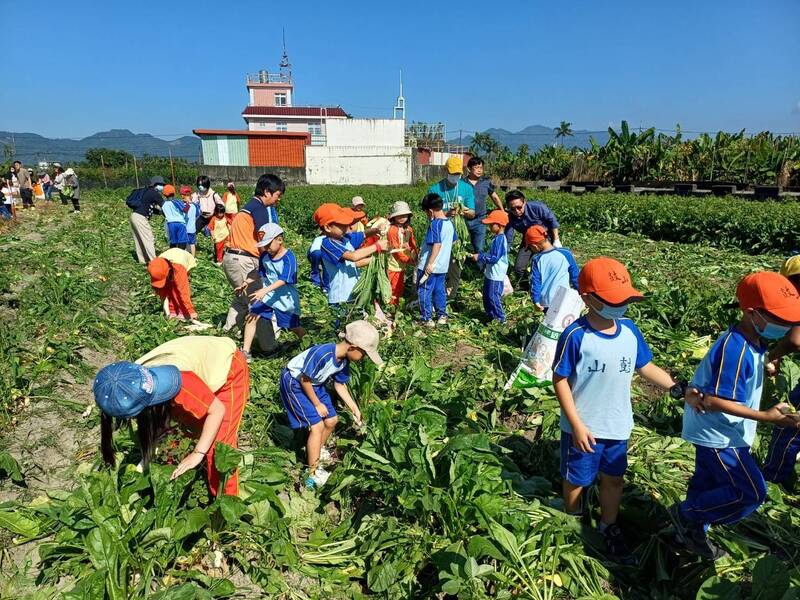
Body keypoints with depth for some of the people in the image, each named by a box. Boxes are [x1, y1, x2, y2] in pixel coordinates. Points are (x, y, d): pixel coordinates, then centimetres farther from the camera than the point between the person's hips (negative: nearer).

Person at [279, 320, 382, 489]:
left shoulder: (344, 361, -8)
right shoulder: (322, 354, -35)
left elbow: (340, 385, 7)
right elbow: (304, 379, -26)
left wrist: (354, 409, 8)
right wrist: (317, 404, -15)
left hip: (314, 384, 8)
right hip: (294, 382, -8)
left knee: (331, 420, 11)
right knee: (317, 425, -14)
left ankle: (316, 451, 38)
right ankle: (313, 475, -5)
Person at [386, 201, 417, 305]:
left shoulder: (408, 229, 8)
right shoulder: (392, 230, -15)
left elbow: (413, 244, 10)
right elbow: (396, 249, -18)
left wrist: (415, 257, -5)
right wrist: (407, 260, -17)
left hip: (403, 264, 7)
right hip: (394, 264, -7)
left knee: (400, 287, 17)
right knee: (394, 288, -3)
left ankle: (396, 304, 30)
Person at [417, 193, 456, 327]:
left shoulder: (435, 224, -18)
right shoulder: (450, 223, 7)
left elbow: (437, 245, -25)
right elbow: (453, 242, 17)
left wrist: (430, 263, -25)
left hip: (429, 266, -8)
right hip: (443, 265, 8)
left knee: (424, 292, 2)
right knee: (439, 290, 18)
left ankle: (427, 318, 6)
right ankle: (442, 316, 25)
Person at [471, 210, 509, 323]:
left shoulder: (499, 239, -22)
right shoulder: (497, 238, 10)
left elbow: (494, 258, -26)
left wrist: (480, 257, -21)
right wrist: (480, 255, 10)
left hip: (496, 276, -11)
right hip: (490, 274, 11)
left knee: (493, 297, -2)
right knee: (487, 296, 19)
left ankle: (500, 318, 9)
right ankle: (491, 315, 32)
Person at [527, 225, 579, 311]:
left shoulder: (537, 260, -6)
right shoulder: (565, 254, -6)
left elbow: (535, 282, -5)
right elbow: (575, 276, 2)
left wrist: (536, 301, 0)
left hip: (545, 301, 2)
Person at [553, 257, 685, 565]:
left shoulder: (629, 330, -6)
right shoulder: (576, 336, -23)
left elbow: (645, 366, 7)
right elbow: (560, 380, -18)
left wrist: (677, 388, -6)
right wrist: (577, 426, -19)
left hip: (618, 426, 5)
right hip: (584, 428, -5)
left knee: (614, 478, 22)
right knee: (576, 480, 16)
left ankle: (609, 528, 46)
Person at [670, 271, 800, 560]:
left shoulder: (753, 343, 3)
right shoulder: (735, 350, -29)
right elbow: (714, 401, -31)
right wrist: (766, 417, -30)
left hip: (717, 431, 10)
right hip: (718, 435, -10)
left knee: (709, 485, 22)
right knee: (751, 493, -3)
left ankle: (692, 532, 41)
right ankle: (687, 514, 12)